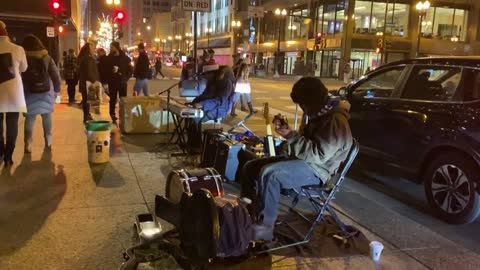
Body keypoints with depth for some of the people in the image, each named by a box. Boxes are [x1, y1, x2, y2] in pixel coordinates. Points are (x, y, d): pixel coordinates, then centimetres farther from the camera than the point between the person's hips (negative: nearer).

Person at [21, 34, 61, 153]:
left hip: (29, 93, -2)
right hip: (46, 92, 2)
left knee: (30, 118, 1)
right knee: (47, 116, 14)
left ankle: (28, 144, -8)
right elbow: (55, 75, -1)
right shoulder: (47, 57, 0)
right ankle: (48, 142, 17)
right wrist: (57, 90, 8)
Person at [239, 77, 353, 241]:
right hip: (302, 161, 10)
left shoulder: (336, 121, -20)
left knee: (268, 173, -33)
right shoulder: (318, 114, 12)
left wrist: (290, 136, -25)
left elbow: (318, 154, -28)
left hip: (315, 170, -10)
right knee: (250, 168, 1)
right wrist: (287, 132, 7)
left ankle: (265, 228, -24)